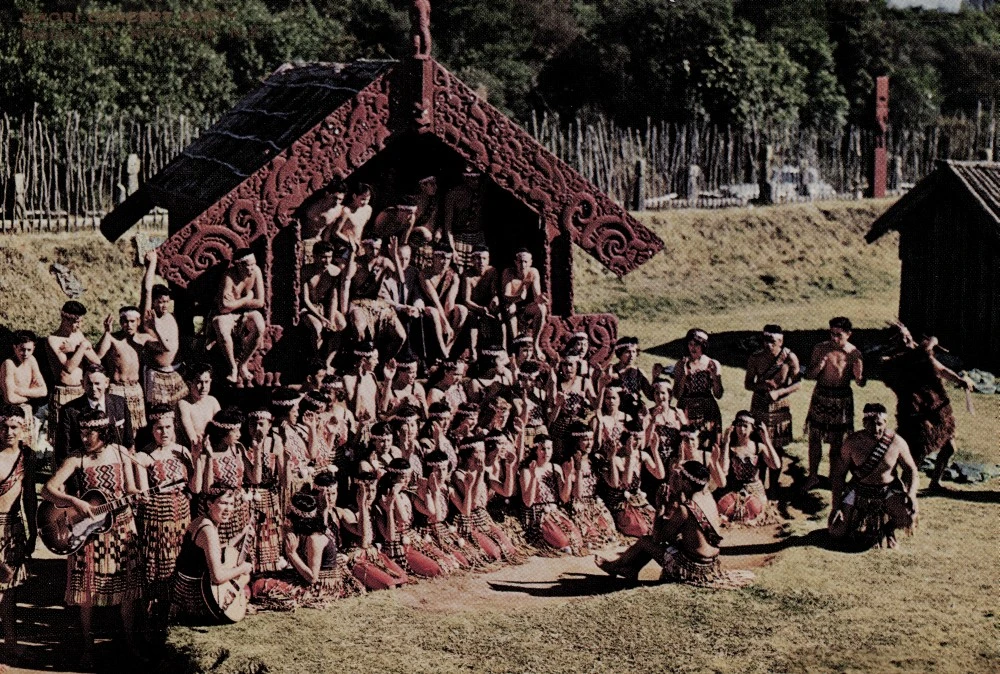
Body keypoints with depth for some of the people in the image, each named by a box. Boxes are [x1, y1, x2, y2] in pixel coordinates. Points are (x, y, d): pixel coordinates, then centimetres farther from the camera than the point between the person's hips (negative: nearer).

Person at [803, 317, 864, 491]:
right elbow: (809, 375, -1)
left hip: (842, 399, -1)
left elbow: (861, 383, 0)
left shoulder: (854, 353, -6)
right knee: (814, 437, 5)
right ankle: (813, 476, 18)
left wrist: (858, 376, -23)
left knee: (836, 442, 5)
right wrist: (818, 367, -21)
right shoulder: (820, 349, -5)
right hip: (821, 396, 1)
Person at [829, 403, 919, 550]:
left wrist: (911, 495, -24)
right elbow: (838, 474, -5)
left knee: (909, 518, -28)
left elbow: (911, 472, -4)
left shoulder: (897, 442, -12)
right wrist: (836, 506, -11)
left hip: (888, 491, -1)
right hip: (858, 490, 1)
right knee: (836, 532, -10)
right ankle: (861, 519, 25)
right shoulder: (852, 442, -12)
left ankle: (888, 527, 10)